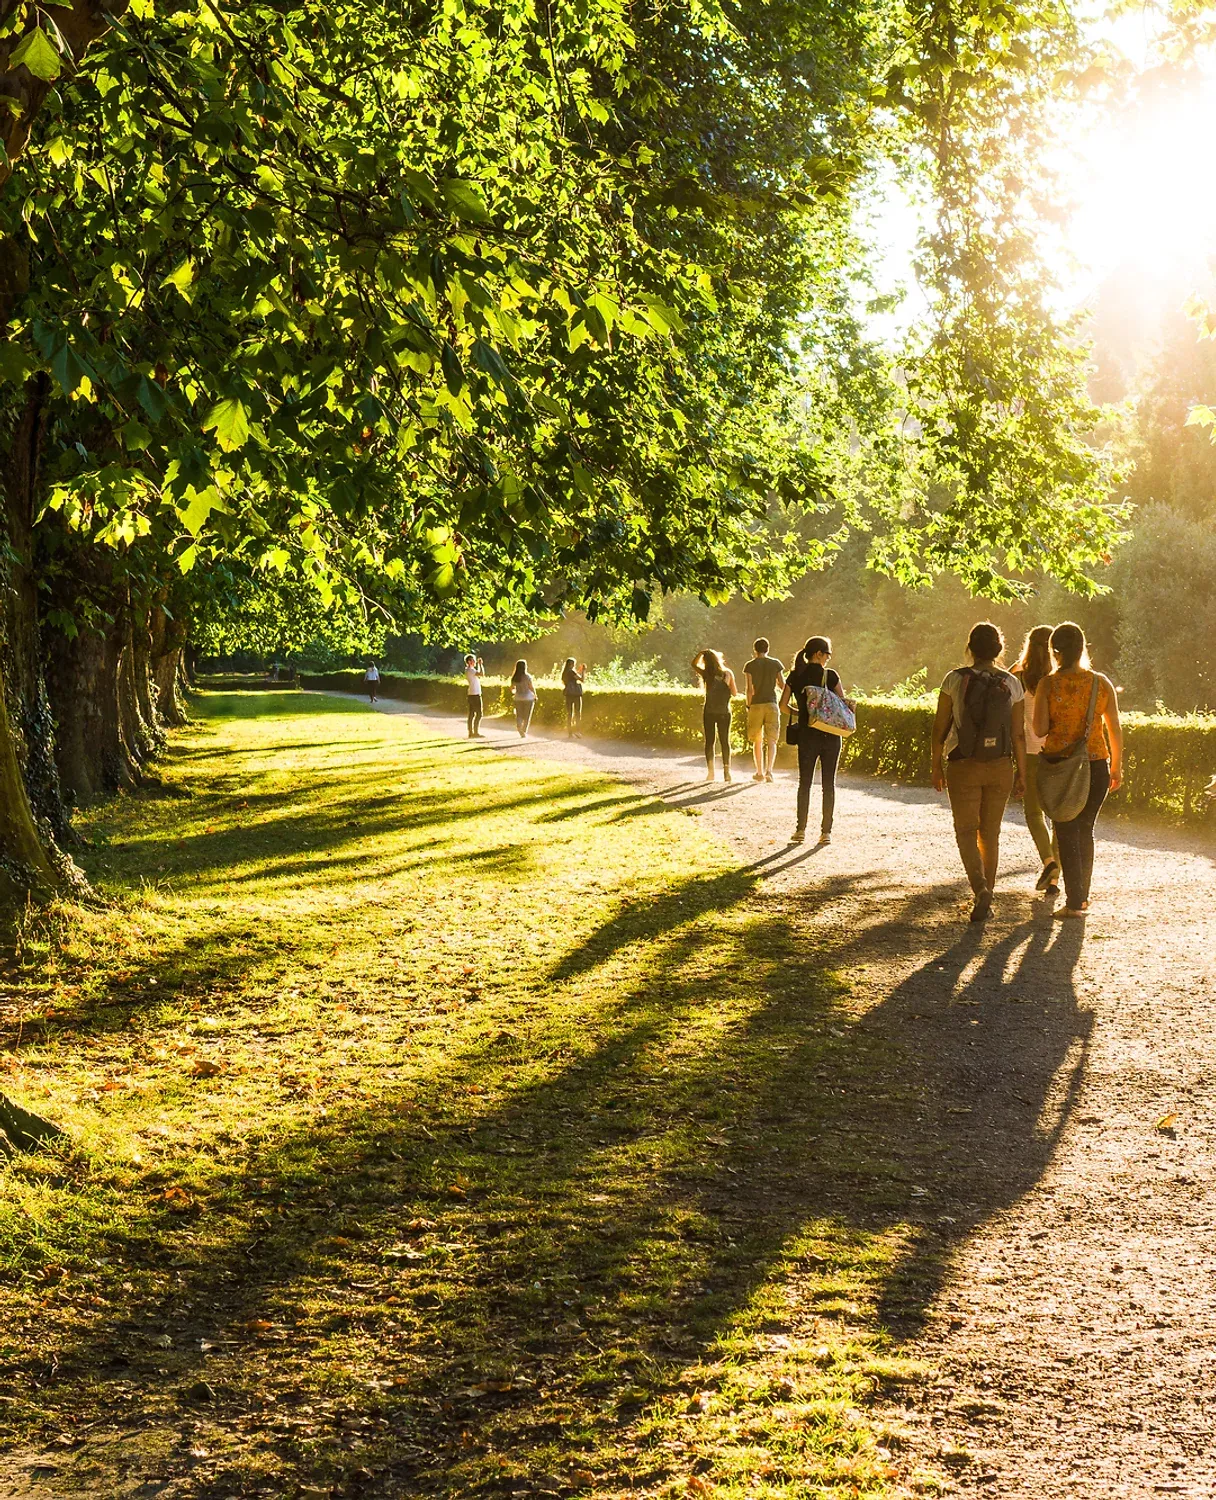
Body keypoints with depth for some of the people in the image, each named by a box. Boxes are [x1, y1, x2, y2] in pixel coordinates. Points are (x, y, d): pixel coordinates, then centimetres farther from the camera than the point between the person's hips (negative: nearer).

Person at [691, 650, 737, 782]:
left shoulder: (707, 674, -4)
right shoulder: (728, 674, -1)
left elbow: (694, 664, 13)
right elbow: (734, 693, 5)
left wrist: (701, 653, 11)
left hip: (709, 712, -1)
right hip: (724, 712, 1)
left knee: (709, 741, 5)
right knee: (725, 742, 6)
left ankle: (710, 771, -1)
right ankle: (726, 770, -2)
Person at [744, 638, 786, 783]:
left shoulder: (750, 666, -2)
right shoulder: (776, 664, 3)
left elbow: (750, 689, -7)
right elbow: (783, 685, 4)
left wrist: (748, 706, 3)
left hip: (756, 705, 0)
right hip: (772, 704, 1)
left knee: (757, 741, 9)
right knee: (771, 740, 0)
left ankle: (760, 772, 12)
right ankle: (769, 770, -15)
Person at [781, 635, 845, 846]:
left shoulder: (795, 676, 1)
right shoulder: (830, 676, -7)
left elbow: (783, 705, 2)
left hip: (807, 734, 2)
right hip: (830, 733, -2)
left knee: (804, 782, 10)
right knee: (828, 783, 6)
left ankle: (800, 829, 5)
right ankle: (826, 831, 5)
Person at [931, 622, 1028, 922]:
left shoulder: (955, 679, -6)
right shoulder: (1011, 683, -1)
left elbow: (940, 727, -4)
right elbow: (1018, 733, 0)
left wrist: (936, 765, 6)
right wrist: (1021, 771, 9)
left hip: (963, 765, -3)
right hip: (1000, 767, 3)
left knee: (966, 830, 3)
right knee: (990, 833, 14)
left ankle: (980, 888, -19)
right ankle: (986, 896, 20)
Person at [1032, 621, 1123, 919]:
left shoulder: (1048, 685, -8)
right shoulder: (1101, 683, 0)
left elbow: (1040, 729, -12)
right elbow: (1115, 730, 3)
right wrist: (1116, 768, 13)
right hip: (1096, 765, 3)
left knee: (1067, 833, 4)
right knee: (1085, 830, 18)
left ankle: (1074, 902, -1)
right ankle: (1083, 894, 26)